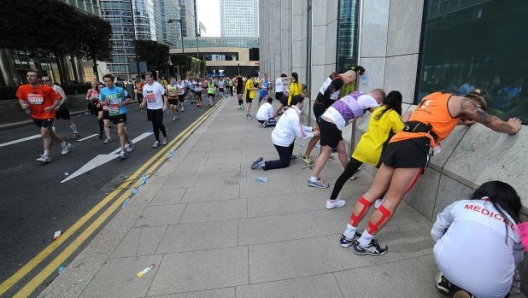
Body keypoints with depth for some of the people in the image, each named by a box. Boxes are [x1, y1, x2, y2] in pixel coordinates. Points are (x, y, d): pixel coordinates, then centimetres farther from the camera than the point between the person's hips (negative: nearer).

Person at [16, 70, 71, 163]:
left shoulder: (47, 88, -15)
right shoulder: (22, 88, -3)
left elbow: (57, 98, -7)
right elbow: (21, 99, 13)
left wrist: (52, 107, -21)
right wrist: (23, 105, -9)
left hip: (47, 115, -6)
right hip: (35, 116, 6)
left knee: (44, 134, -13)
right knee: (49, 133, 16)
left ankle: (46, 156, -7)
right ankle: (65, 145, 35)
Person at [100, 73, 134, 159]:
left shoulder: (120, 89, -12)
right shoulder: (103, 91, -2)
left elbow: (128, 98, 0)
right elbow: (101, 102, 10)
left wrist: (123, 103, -17)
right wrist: (105, 103, -13)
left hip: (121, 113, -5)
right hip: (111, 114, 5)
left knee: (120, 132, -11)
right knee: (121, 130, 19)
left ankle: (123, 151, -5)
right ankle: (129, 143, 41)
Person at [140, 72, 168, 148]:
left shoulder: (158, 85, -11)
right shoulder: (145, 87, 4)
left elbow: (164, 95, -9)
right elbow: (145, 97, 16)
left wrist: (165, 105, -17)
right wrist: (143, 104, -3)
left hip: (159, 108, -5)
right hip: (150, 109, 5)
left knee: (159, 124, -6)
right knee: (154, 124, 10)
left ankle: (165, 137, 20)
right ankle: (157, 141, 19)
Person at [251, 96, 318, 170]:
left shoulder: (291, 111, 7)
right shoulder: (295, 116, -22)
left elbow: (299, 126, 18)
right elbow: (300, 134, -16)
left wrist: (311, 129, 17)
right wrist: (313, 134, -3)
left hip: (277, 136, 9)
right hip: (281, 141, -9)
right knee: (285, 163, 6)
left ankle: (288, 155, 40)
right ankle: (264, 163, -5)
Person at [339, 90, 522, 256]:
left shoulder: (434, 97, 32)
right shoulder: (463, 102, 13)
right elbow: (492, 122, 25)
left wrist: (461, 121, 54)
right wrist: (512, 128, 44)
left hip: (397, 142, 7)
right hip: (415, 146, -7)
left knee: (374, 192, 9)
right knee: (392, 201, -1)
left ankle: (349, 234, 14)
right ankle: (364, 243, 5)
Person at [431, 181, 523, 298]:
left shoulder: (461, 205, 12)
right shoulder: (515, 228, 15)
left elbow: (436, 233, 20)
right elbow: (514, 263, 25)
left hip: (447, 265, 0)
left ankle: (447, 279, 25)